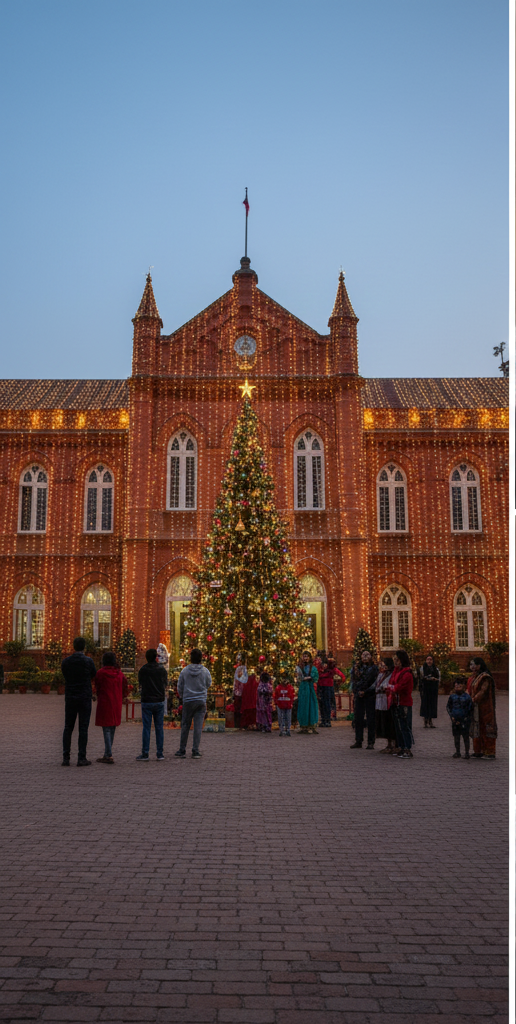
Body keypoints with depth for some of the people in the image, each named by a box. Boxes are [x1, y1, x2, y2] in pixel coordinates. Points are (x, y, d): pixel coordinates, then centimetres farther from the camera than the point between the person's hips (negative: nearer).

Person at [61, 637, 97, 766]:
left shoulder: (65, 662, 0)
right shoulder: (88, 661, -8)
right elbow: (94, 675, 10)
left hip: (70, 698, 3)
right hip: (84, 698, -2)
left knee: (68, 728, 9)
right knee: (83, 729, 1)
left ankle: (65, 758, 6)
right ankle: (81, 758, 0)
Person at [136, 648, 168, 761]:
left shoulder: (143, 670, -2)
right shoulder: (162, 669, 1)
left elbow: (140, 685, 8)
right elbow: (165, 685, 9)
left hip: (146, 702, -1)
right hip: (159, 701, 1)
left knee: (146, 728, 1)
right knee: (159, 728, 5)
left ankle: (145, 753, 2)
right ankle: (160, 753, 7)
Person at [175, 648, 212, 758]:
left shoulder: (185, 670, -3)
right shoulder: (205, 671, -4)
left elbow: (179, 686, 5)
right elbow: (208, 684, 9)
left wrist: (181, 696, 21)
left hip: (188, 701, 0)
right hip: (201, 700, 0)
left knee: (185, 726, 8)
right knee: (198, 726, 2)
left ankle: (182, 750, 12)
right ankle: (195, 751, 1)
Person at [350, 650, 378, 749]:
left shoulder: (374, 668, 1)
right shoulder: (357, 667, 10)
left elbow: (375, 682, -5)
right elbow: (353, 680, 9)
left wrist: (365, 692, -11)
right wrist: (356, 691, -6)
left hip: (370, 696, -3)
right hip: (358, 696, 3)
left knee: (370, 720, -1)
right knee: (358, 719, 6)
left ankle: (371, 742, 5)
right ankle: (358, 741, 14)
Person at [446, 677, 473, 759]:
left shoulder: (467, 697, -6)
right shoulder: (452, 696, 3)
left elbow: (470, 709, -3)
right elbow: (448, 707, 11)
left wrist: (466, 718, -9)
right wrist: (451, 716, -1)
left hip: (464, 721, -3)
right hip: (455, 721, 3)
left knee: (466, 736, 0)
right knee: (456, 736, 11)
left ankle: (466, 752, 10)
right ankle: (457, 751, 22)